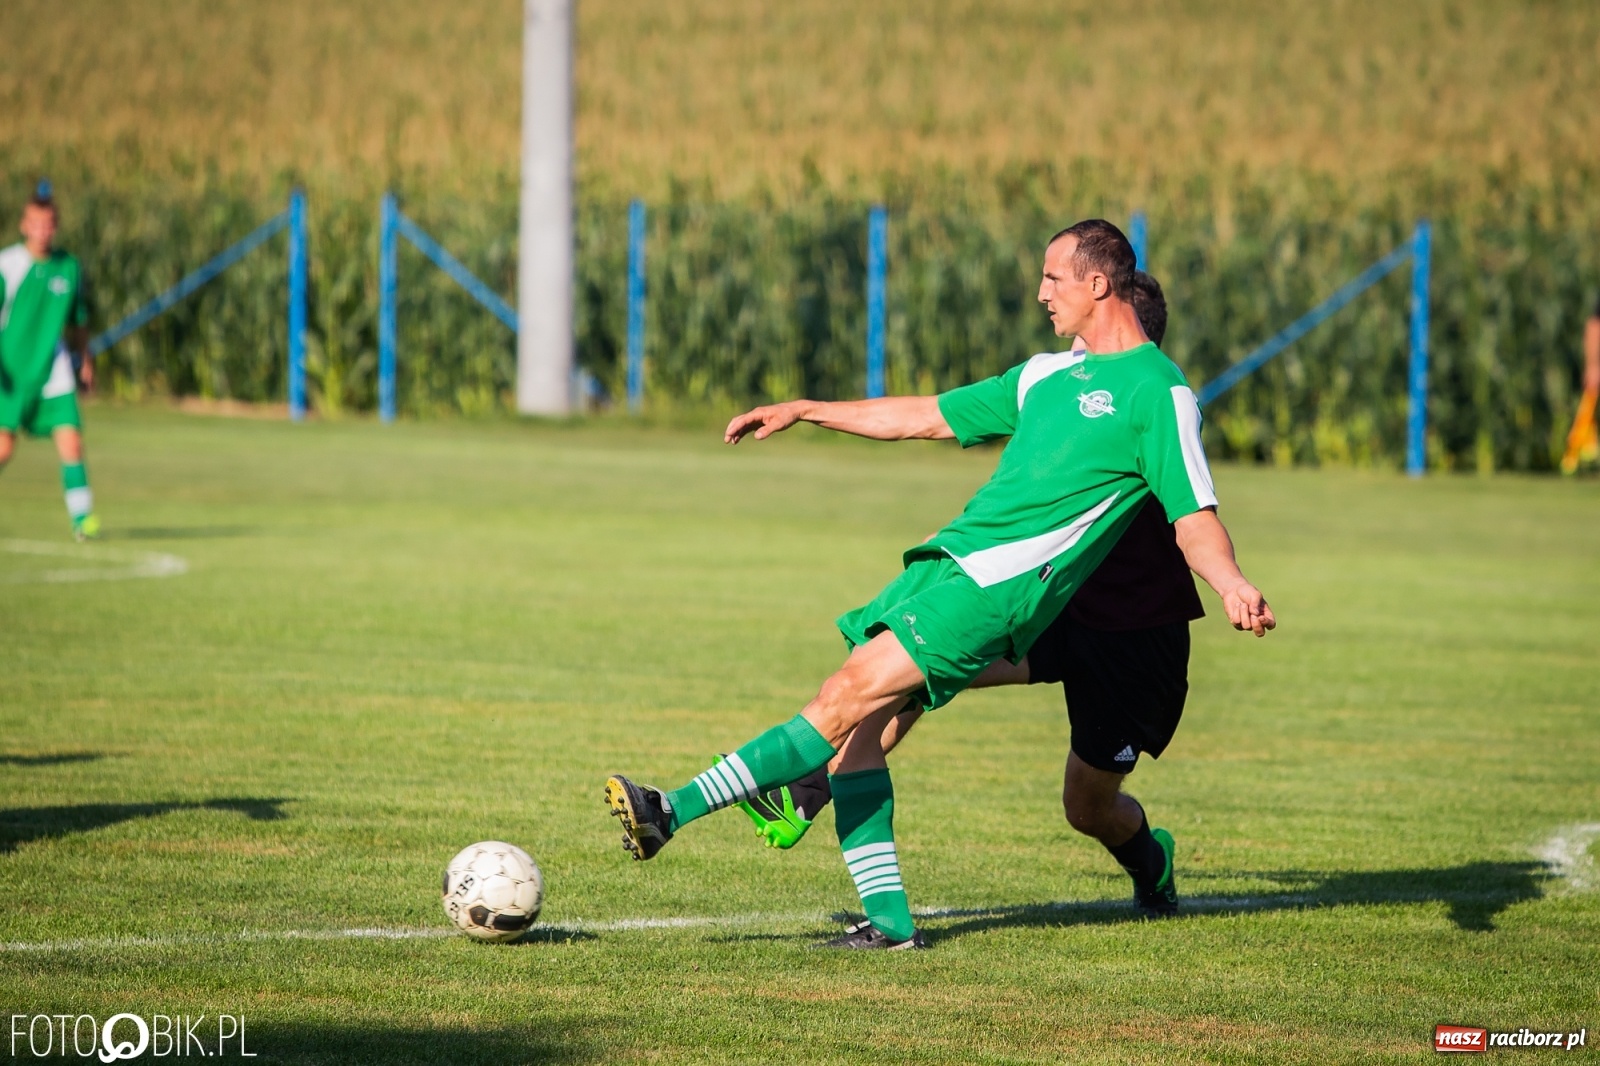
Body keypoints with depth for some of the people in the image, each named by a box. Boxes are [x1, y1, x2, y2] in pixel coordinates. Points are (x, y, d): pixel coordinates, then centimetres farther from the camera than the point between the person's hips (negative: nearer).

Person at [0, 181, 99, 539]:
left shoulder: (69, 267, 4)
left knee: (71, 440, -10)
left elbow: (78, 320, 18)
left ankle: (82, 518, -3)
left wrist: (85, 359, 22)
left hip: (53, 369, 2)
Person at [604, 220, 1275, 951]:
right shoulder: (1047, 375, 22)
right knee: (856, 726, -3)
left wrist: (1232, 586, -28)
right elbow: (929, 417, 30)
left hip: (1000, 587, -9)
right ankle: (889, 920, -1)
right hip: (949, 559, 9)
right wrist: (805, 411, 29)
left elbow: (1193, 516, -8)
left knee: (851, 698, -17)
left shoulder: (1156, 391, -3)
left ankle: (672, 812, -22)